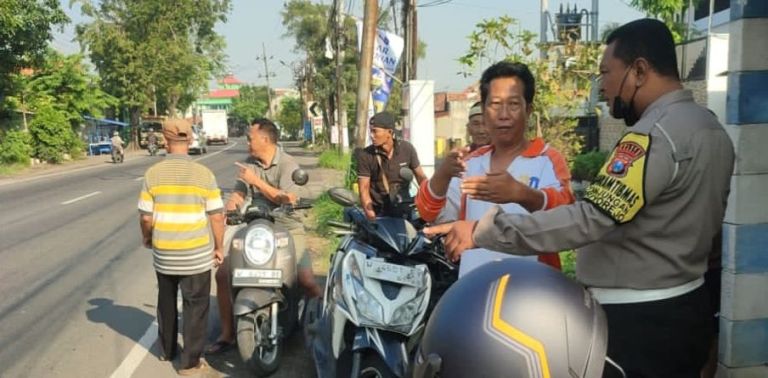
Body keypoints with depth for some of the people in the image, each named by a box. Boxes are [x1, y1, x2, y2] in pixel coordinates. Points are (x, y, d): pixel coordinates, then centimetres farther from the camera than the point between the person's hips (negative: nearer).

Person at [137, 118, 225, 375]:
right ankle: (191, 361, 15)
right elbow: (217, 216, -10)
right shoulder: (203, 174, -11)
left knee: (166, 302, 23)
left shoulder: (153, 174, -6)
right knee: (195, 306, 9)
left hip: (163, 254, 3)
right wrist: (218, 247, 3)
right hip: (197, 254, -3)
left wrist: (147, 238, 17)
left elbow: (146, 217, -3)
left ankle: (167, 350, 38)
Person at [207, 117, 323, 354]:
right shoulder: (249, 164, 6)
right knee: (222, 274, -6)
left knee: (307, 281, -20)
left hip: (287, 228, -5)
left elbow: (289, 200, -20)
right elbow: (238, 194, 6)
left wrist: (256, 181, -17)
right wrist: (230, 207, -16)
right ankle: (227, 333, 9)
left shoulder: (287, 164, -10)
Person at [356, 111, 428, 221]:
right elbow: (364, 189, -9)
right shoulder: (365, 155, -9)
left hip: (403, 210, 2)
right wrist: (370, 214, -22)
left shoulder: (407, 149, -3)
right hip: (378, 212, -2)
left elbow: (420, 176, 7)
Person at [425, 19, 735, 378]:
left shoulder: (654, 135, -23)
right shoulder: (713, 129, 9)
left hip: (635, 319, -10)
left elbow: (589, 220, -31)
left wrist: (483, 230, -29)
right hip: (687, 307, 10)